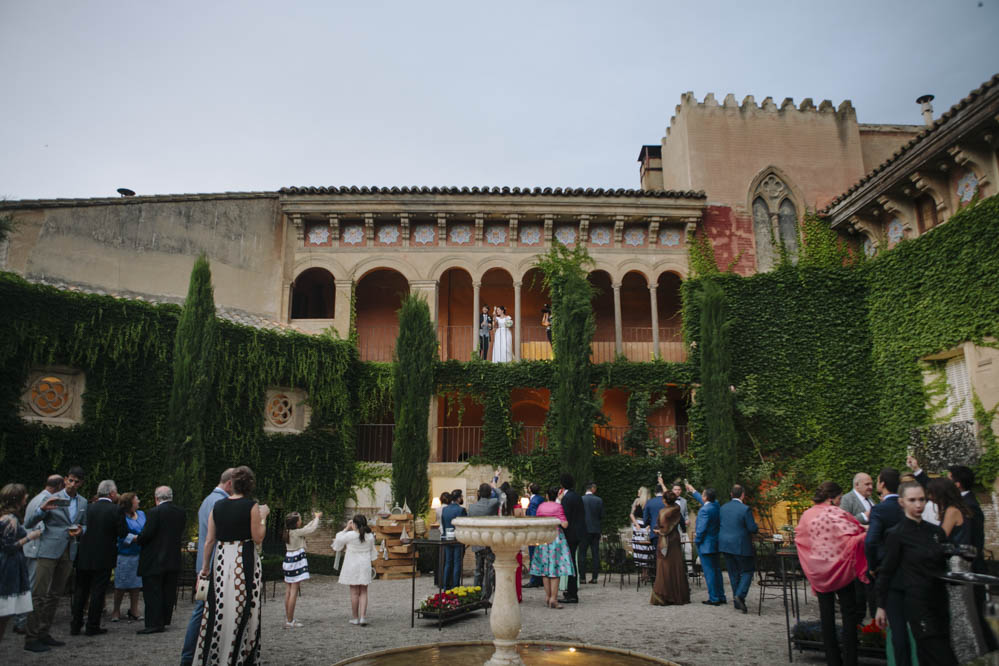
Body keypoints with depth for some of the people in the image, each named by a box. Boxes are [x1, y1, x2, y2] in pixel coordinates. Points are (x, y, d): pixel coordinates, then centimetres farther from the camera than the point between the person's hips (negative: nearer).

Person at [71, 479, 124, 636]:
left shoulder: (89, 508, 1)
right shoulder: (116, 510, -11)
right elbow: (123, 534, -10)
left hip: (84, 557, 4)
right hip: (103, 558, -4)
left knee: (81, 591, 16)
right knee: (98, 592, 4)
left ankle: (76, 625, 21)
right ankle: (92, 626, 8)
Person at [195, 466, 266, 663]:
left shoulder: (217, 506, 4)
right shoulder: (251, 506, -9)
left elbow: (209, 539, 6)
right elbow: (258, 538, -8)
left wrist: (205, 566, 14)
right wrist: (263, 517, 4)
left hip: (220, 560, 4)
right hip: (244, 560, -4)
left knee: (219, 608, 13)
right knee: (242, 608, 4)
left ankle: (210, 656, 21)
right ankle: (240, 656, 10)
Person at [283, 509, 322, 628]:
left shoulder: (288, 532, 7)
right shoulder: (297, 532, -16)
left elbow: (305, 529, 21)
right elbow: (312, 529, -6)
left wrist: (314, 519, 26)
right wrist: (317, 517, 10)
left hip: (288, 561, 9)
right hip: (296, 561, -9)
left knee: (288, 591, 13)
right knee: (294, 592, -5)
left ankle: (288, 618, 21)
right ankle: (290, 621, -3)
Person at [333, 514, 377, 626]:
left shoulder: (350, 535, -15)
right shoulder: (370, 536, -2)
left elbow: (338, 540, 2)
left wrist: (346, 528, 3)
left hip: (352, 566, -3)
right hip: (365, 566, 3)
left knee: (354, 592, 6)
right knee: (363, 592, 8)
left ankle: (355, 618, 13)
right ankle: (363, 617, 0)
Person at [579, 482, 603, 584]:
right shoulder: (599, 500, -2)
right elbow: (602, 516, 1)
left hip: (584, 529, -2)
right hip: (596, 529, 2)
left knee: (582, 554, 3)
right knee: (595, 554, 8)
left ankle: (582, 577, 2)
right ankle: (594, 577, 8)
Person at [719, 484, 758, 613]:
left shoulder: (723, 508, 5)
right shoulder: (745, 509, -13)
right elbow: (752, 528, -13)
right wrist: (756, 527, 8)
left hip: (725, 545, 6)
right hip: (740, 545, -6)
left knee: (733, 573, 13)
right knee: (747, 571, 7)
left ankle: (737, 602, 17)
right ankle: (740, 595, -11)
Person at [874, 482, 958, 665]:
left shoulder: (936, 531, 7)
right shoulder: (897, 534, -8)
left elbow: (944, 566, 18)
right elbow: (886, 572, -5)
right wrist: (881, 606, -3)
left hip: (939, 599, 5)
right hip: (916, 601, -5)